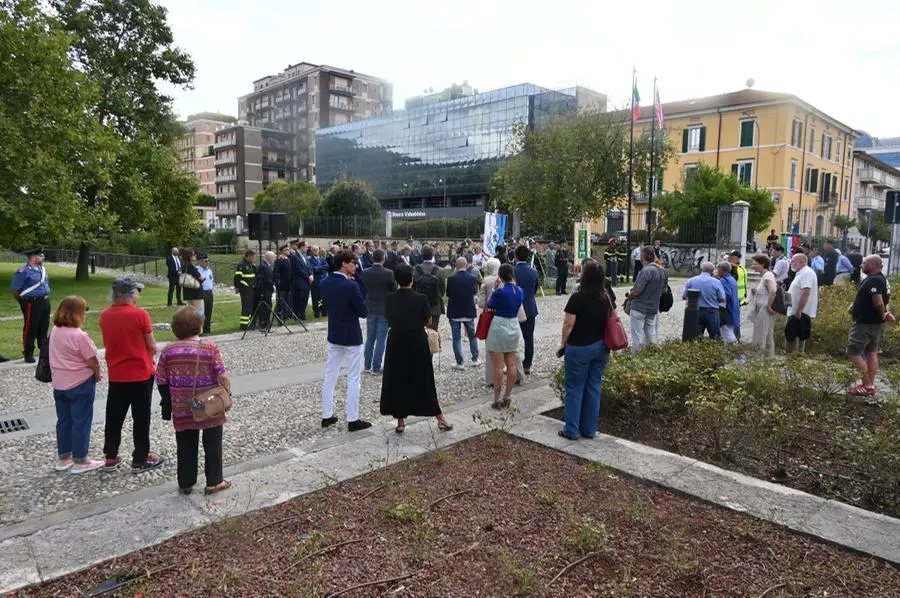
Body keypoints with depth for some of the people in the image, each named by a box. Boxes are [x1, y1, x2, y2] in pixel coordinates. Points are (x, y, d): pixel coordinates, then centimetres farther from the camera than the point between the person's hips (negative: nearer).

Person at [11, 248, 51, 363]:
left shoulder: (42, 269, 11)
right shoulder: (23, 271, -13)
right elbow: (15, 291, -10)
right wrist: (24, 301, 0)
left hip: (45, 302, 7)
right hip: (32, 304, -7)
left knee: (43, 328, 16)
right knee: (30, 329, 0)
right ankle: (28, 354, 10)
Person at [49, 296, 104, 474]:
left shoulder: (55, 332, 1)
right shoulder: (79, 336, -22)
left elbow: (58, 357, 9)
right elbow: (92, 361, -18)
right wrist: (97, 374, 0)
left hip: (59, 384, 8)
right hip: (80, 384, -7)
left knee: (63, 420, 17)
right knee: (81, 421, 3)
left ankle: (63, 457, 27)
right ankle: (80, 461, 10)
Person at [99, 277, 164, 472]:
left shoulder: (104, 315, 0)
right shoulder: (140, 314, -16)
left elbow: (108, 343, 10)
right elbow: (152, 346, -9)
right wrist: (149, 359, 10)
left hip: (115, 374, 5)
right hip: (141, 374, -5)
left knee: (114, 417, 15)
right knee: (141, 418, 6)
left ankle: (110, 457, 25)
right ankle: (140, 460, 14)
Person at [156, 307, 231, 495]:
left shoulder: (168, 350, -4)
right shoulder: (210, 347, -14)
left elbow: (161, 380, 2)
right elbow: (222, 376, -15)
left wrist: (167, 400, 15)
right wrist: (228, 392, 0)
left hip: (181, 408, 3)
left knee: (185, 446, 16)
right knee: (212, 444, 12)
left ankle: (185, 483, 26)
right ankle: (214, 482, 19)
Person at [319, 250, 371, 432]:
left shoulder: (325, 283, 0)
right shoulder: (351, 286, -21)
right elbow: (364, 312, -15)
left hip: (333, 335, 7)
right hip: (351, 337, -7)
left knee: (330, 376, 14)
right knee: (353, 379, 2)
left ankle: (327, 416, 21)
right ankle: (353, 420, 8)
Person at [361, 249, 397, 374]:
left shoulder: (365, 273, -5)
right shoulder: (388, 273, -15)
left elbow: (363, 289, 5)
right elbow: (394, 290, -6)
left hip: (370, 309, 4)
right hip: (384, 309, -4)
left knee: (370, 339, 15)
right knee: (381, 339, 3)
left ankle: (367, 365, 20)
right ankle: (376, 367, 6)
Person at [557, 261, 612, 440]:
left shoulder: (577, 297, -15)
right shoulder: (606, 298, 2)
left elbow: (568, 324, -14)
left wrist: (563, 343, 0)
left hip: (579, 348, -5)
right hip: (601, 347, 5)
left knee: (575, 388, 5)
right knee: (594, 387, 12)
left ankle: (571, 430, 11)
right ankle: (589, 429, 19)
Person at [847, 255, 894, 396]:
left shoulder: (873, 281, -22)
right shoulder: (881, 279, 11)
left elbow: (878, 303, -29)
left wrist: (883, 315, -12)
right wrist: (854, 305, 3)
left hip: (865, 324, -10)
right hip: (876, 324, 10)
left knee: (854, 352, -4)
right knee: (871, 353, 14)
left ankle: (867, 385, -3)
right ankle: (870, 384, 21)